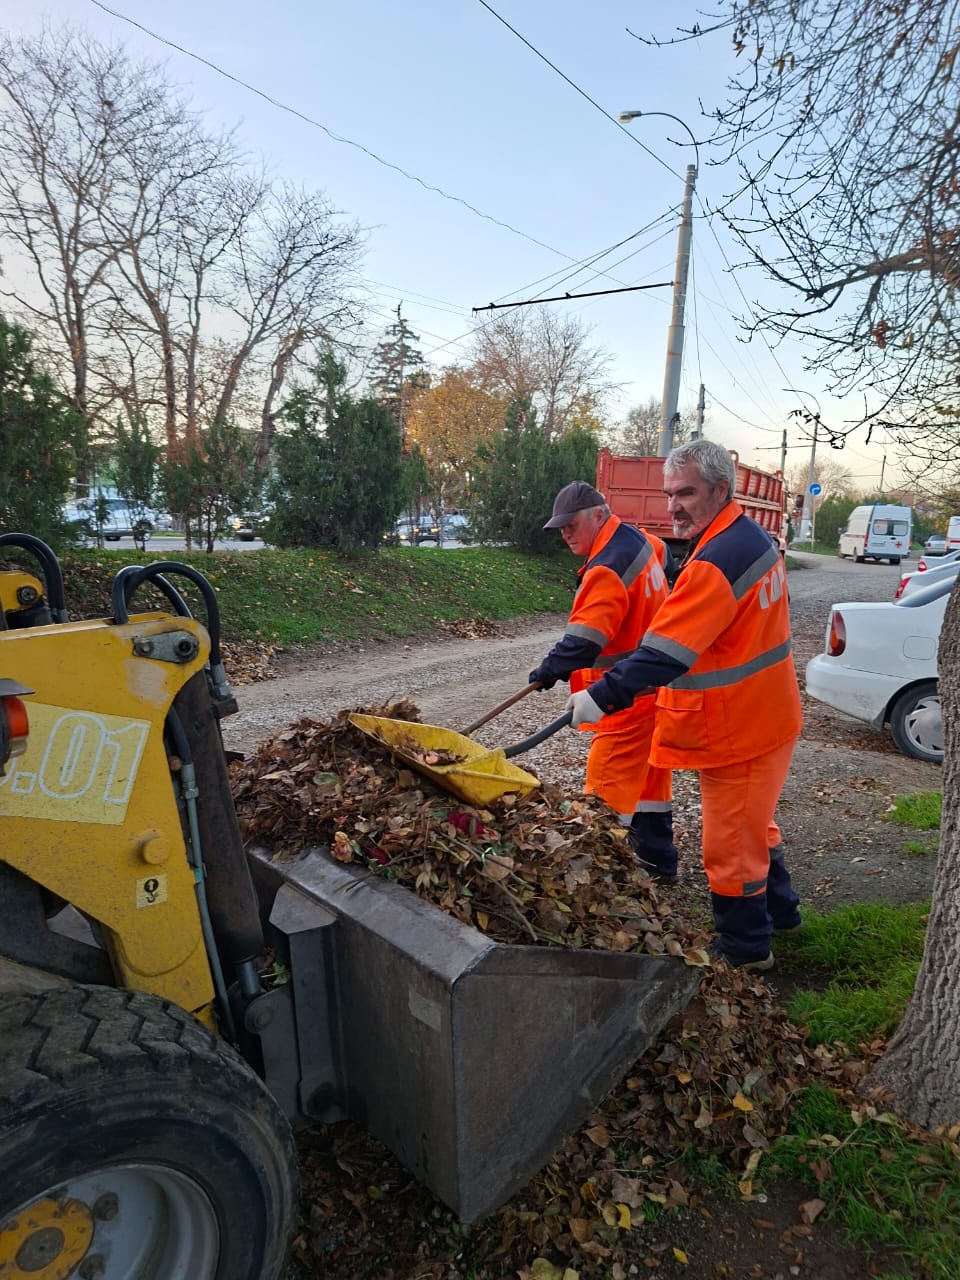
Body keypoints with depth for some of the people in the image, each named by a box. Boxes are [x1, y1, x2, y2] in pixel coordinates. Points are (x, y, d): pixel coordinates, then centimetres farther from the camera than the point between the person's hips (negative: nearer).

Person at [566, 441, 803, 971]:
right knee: (753, 823, 27)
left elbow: (663, 652, -32)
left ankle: (744, 948, 26)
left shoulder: (715, 562, -27)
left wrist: (602, 697, -32)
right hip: (764, 715, 10)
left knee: (731, 843, 7)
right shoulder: (753, 538, 6)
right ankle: (778, 909, 46)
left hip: (737, 731, -10)